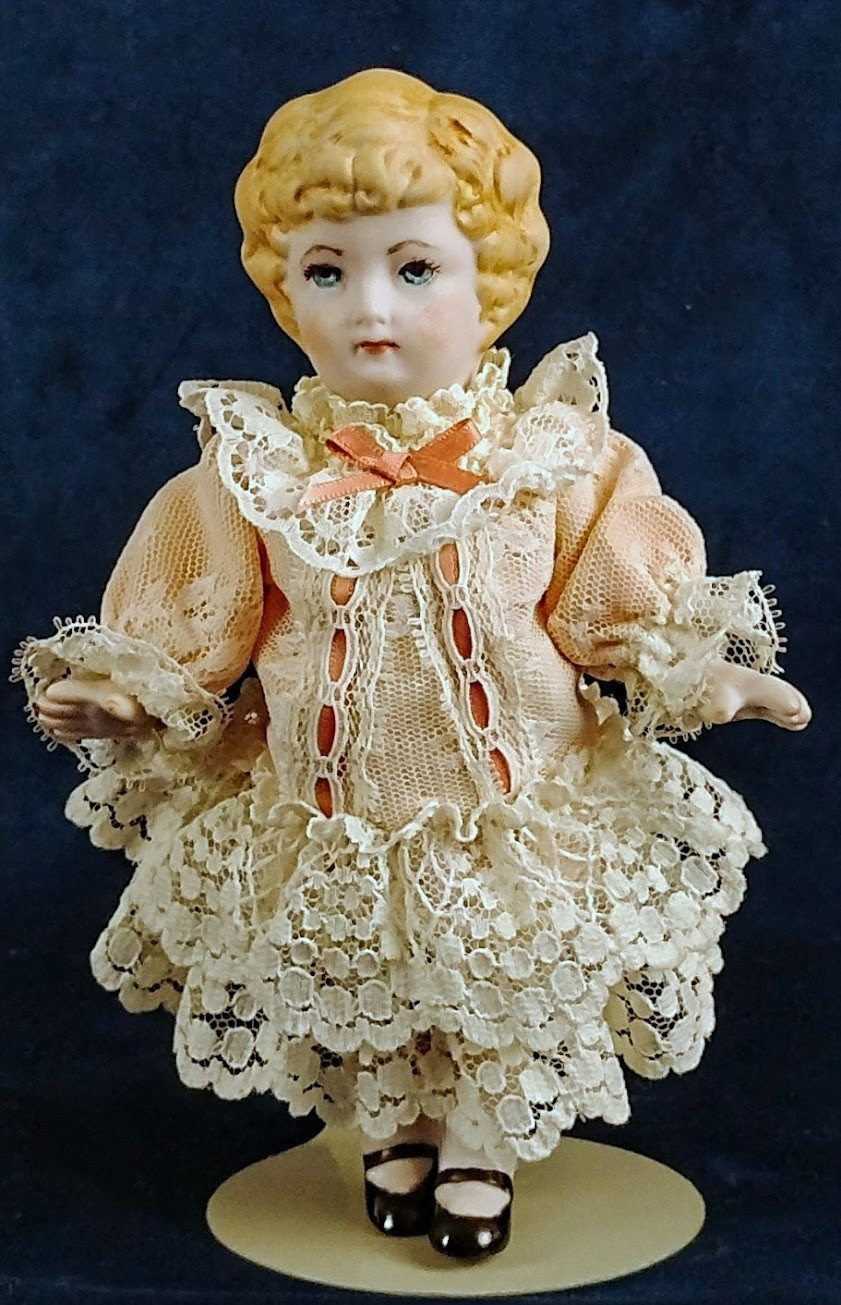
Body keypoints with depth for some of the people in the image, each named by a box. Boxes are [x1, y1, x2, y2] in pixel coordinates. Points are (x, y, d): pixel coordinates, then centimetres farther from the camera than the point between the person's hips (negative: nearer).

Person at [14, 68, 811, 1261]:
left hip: (522, 819, -1)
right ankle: (394, 1134, 47)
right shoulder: (256, 468, -9)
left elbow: (631, 605, -5)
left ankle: (485, 1150, 42)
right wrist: (124, 691, -18)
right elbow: (195, 624, -4)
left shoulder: (556, 455, -11)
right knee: (353, 1014, 19)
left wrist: (700, 674, -19)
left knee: (512, 1005, 15)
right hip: (326, 825, 1)